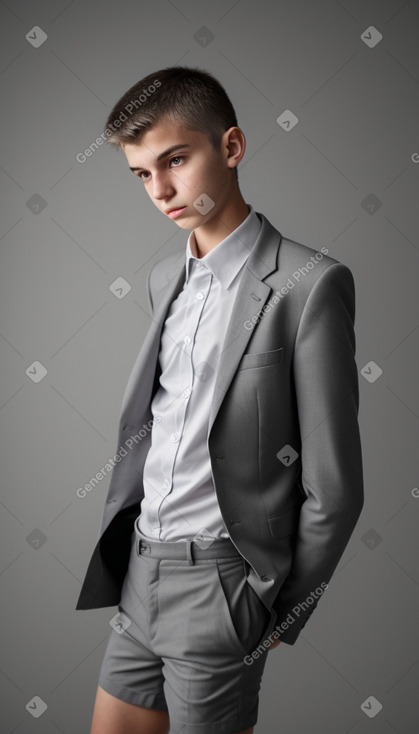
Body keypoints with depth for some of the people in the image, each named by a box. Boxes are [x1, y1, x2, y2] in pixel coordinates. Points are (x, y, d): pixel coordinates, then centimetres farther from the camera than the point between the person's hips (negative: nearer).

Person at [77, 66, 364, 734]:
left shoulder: (309, 284, -13)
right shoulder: (164, 278, 10)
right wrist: (124, 559, 11)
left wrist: (283, 612, -4)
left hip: (220, 582, -6)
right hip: (140, 573, 7)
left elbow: (333, 485, -11)